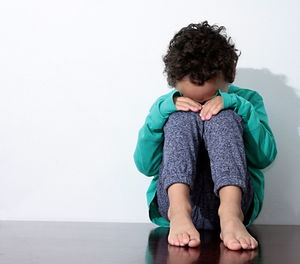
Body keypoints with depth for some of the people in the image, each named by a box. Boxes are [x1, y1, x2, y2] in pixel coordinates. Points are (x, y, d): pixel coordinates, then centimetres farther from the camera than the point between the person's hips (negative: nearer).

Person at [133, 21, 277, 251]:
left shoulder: (247, 100, 13)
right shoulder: (167, 105, 15)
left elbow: (265, 156, -3)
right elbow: (146, 165, 3)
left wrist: (235, 105, -13)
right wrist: (163, 110, -10)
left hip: (232, 198, -1)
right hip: (175, 198, 1)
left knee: (223, 118, -21)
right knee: (182, 117, -18)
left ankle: (231, 217, -46)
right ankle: (179, 213, -43)